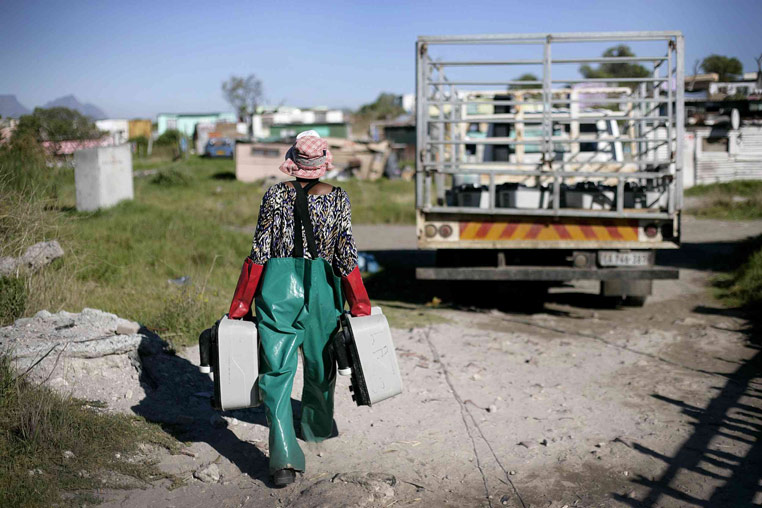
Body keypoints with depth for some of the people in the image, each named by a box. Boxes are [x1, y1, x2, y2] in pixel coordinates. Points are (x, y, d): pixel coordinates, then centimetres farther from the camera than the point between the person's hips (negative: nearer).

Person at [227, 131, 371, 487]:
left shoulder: (274, 195, -1)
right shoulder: (338, 198, -3)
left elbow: (258, 254, -2)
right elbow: (346, 256, -4)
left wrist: (240, 308, 4)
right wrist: (360, 310, 3)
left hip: (278, 285, -1)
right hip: (322, 285, 1)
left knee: (276, 370, 1)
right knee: (320, 361, 22)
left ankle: (284, 456, -12)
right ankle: (316, 427, 45)